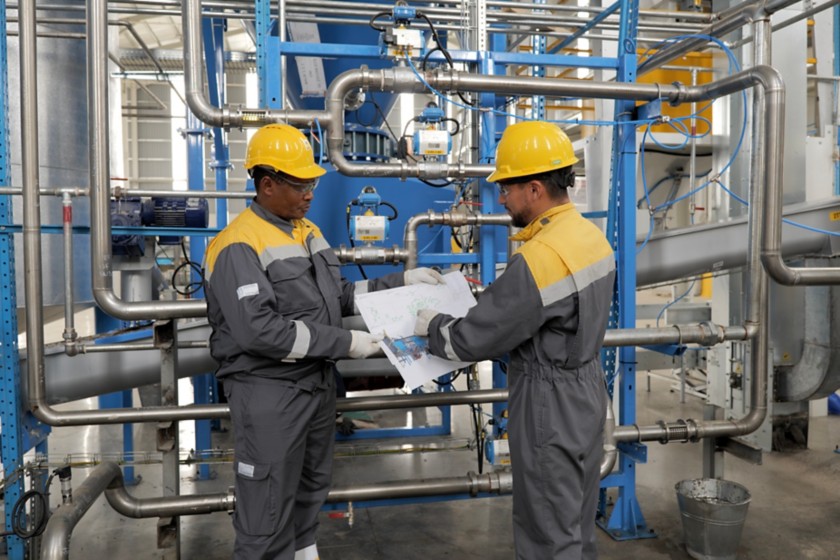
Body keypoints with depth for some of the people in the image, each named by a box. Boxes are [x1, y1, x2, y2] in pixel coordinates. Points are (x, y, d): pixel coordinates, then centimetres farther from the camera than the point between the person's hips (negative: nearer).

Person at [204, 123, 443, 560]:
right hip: (269, 391, -8)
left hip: (317, 383, 8)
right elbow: (259, 330, -27)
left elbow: (337, 296, 13)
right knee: (267, 512, 6)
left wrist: (401, 281, 5)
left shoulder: (308, 231, 9)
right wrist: (345, 343, -25)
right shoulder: (239, 246, -18)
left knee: (311, 491, 24)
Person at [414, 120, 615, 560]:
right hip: (584, 389, 9)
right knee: (577, 525, 24)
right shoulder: (591, 235, 2)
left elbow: (476, 339, -21)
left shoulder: (538, 257, -27)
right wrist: (489, 295, 8)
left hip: (550, 402, -9)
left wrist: (432, 326, -3)